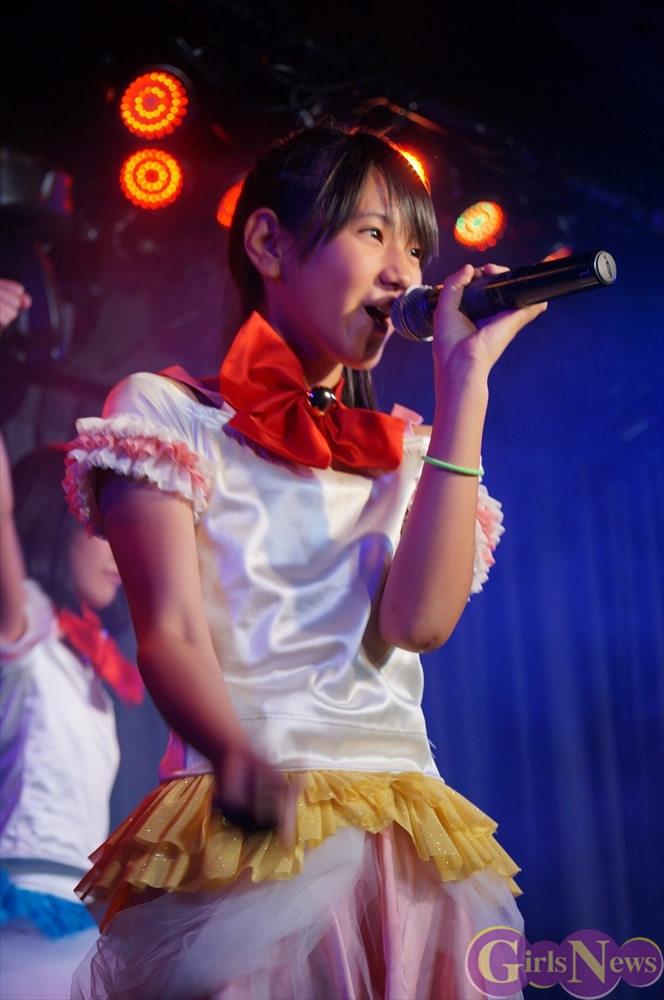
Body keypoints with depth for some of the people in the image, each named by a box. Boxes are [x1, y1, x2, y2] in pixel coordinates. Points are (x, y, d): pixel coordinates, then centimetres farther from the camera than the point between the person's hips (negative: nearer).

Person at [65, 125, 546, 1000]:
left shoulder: (406, 454, 17)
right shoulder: (168, 414, 5)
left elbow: (419, 621, -4)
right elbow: (171, 633, -9)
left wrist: (463, 384, -3)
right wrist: (238, 758, -30)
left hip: (407, 847, 4)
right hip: (249, 832, -4)